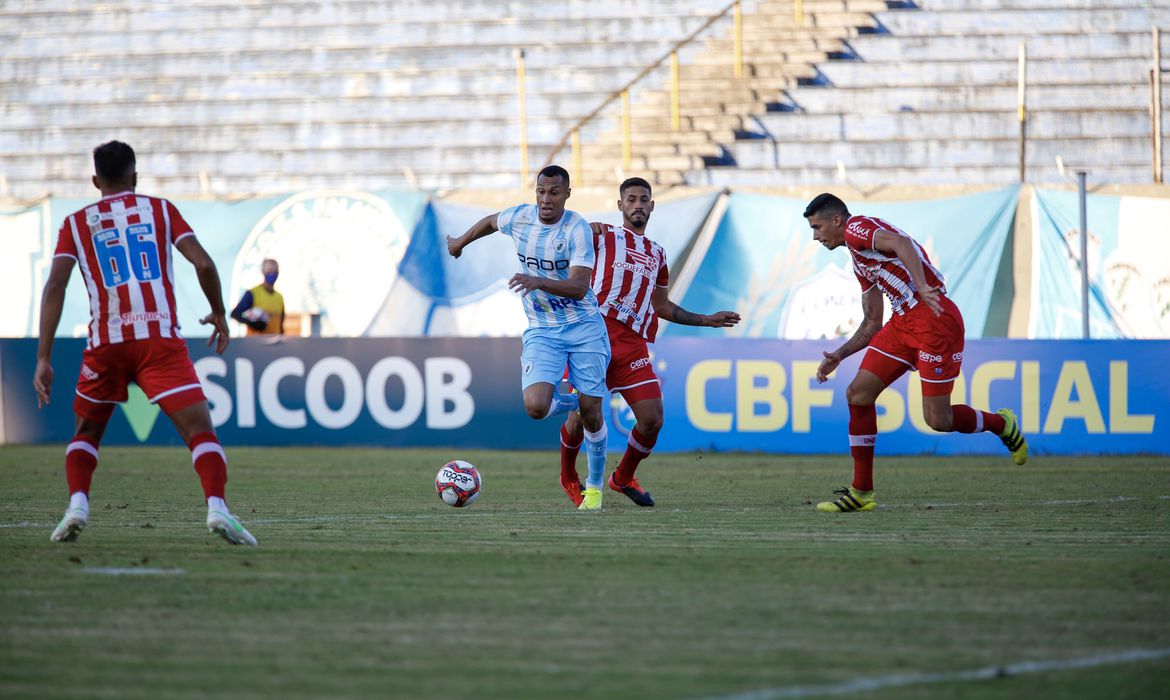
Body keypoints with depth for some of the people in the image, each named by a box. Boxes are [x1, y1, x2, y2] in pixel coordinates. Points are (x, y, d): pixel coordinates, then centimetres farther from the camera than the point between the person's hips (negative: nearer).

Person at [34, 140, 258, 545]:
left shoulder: (76, 224, 13)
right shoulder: (160, 209, 13)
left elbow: (55, 287, 1)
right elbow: (203, 264, 2)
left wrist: (43, 359, -1)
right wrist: (219, 315, 19)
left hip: (106, 343, 2)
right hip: (160, 339, -1)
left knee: (86, 432, 22)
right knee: (199, 429, -5)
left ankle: (77, 505, 0)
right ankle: (216, 507, -28)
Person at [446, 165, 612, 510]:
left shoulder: (577, 229, -15)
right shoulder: (520, 217, -3)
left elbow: (579, 286, -25)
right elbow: (491, 222, 23)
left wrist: (538, 281, -41)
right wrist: (461, 241, 39)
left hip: (584, 327, -3)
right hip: (541, 330, 3)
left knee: (591, 413, -2)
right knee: (535, 407, -19)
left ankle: (595, 485, 22)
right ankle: (568, 402, 18)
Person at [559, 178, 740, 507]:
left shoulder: (656, 254, 24)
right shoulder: (602, 236, 8)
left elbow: (662, 307, 32)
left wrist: (707, 320, 30)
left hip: (632, 344, 4)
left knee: (652, 419, -6)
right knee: (580, 414, -4)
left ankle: (624, 477, 19)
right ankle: (568, 476, 24)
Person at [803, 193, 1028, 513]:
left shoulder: (856, 228, -6)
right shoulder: (860, 262, 23)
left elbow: (901, 243, -27)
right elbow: (872, 324, 27)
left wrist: (921, 286, -38)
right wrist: (838, 356, 19)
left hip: (935, 318, -10)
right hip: (904, 321, 10)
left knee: (938, 420, -7)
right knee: (858, 393, 1)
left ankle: (1001, 423, 22)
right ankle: (861, 492, 3)